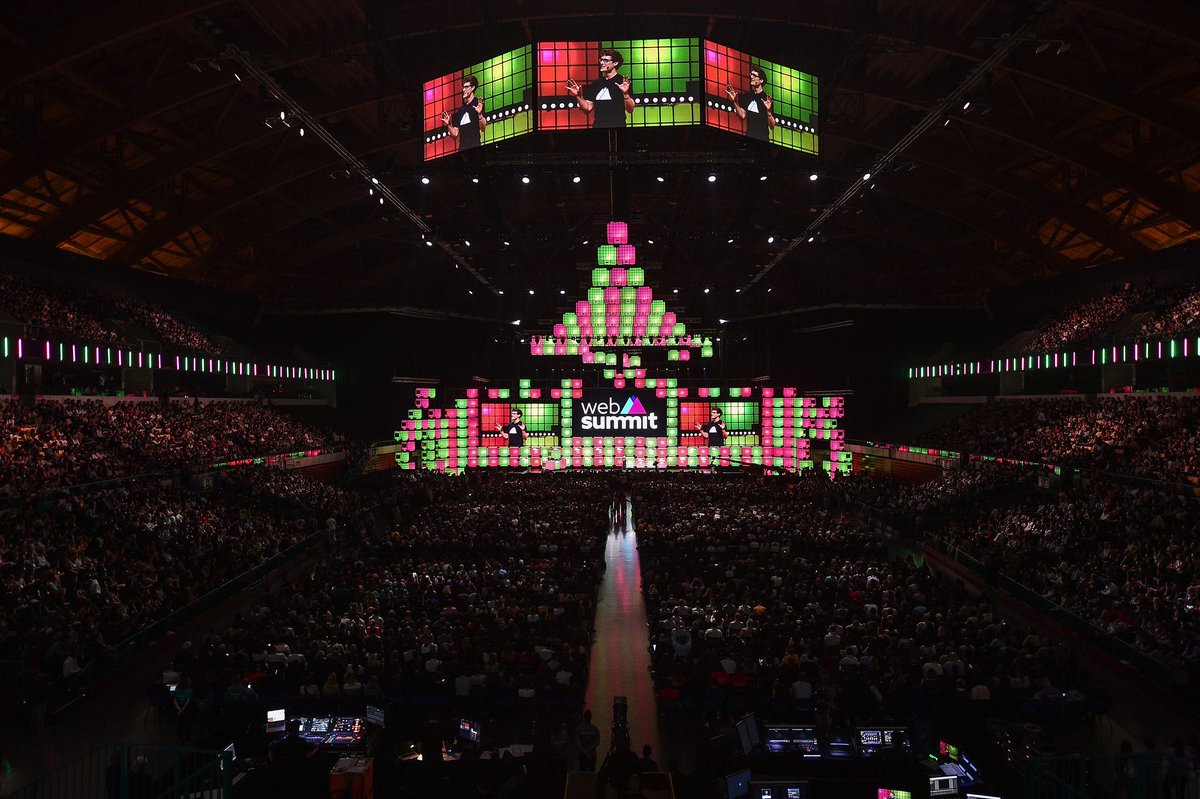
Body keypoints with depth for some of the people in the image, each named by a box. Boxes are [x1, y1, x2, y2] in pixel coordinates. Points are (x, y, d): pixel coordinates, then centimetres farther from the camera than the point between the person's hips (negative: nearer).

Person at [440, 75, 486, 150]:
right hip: (462, 147, 5)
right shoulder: (460, 109, 18)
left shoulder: (478, 104, 2)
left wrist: (480, 114, -26)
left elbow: (483, 128, -10)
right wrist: (448, 125, 1)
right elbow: (455, 135, 17)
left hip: (475, 146, -5)